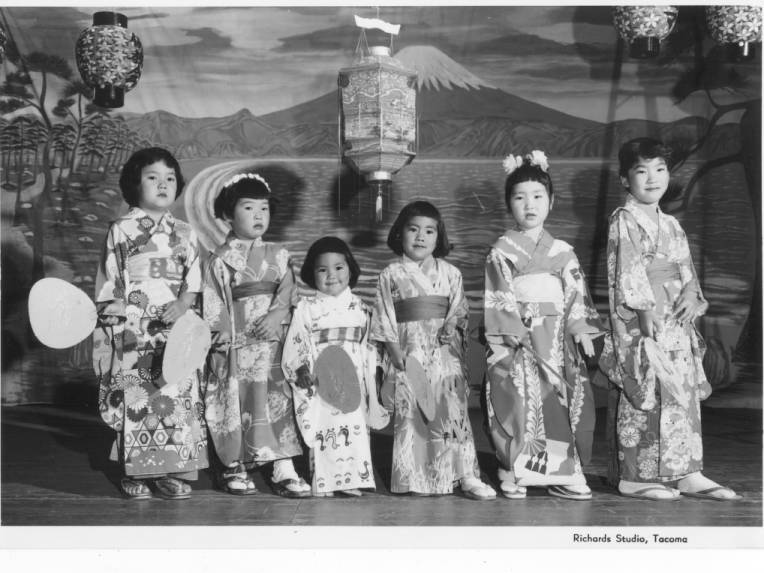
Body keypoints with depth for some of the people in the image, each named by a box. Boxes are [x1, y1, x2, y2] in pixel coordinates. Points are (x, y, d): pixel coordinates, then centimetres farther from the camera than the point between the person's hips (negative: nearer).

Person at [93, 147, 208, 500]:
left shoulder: (185, 233, 11)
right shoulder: (121, 230, 5)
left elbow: (194, 278, 6)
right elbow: (109, 283, 6)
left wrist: (183, 303, -12)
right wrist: (107, 316, 0)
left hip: (174, 327, 2)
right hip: (131, 330, -2)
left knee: (177, 395, -2)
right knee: (135, 396, -3)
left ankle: (172, 472, 4)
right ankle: (136, 473, 6)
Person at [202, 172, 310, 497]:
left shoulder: (278, 255, 13)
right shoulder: (220, 260, 3)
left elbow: (288, 290, 2)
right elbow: (214, 304, 0)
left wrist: (277, 314, -15)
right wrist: (226, 333, -9)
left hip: (274, 340, 2)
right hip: (236, 346, -2)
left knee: (278, 399, -3)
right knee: (237, 402, 1)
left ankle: (285, 470, -1)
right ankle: (233, 468, 15)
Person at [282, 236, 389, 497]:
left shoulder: (360, 308, 10)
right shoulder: (306, 308, 2)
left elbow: (368, 349, 11)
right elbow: (295, 344, -1)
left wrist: (372, 390, 9)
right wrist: (300, 369, -17)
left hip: (352, 379, 2)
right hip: (319, 378, -2)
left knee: (355, 427, 2)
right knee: (322, 427, -3)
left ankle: (352, 479, 10)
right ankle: (324, 482, 4)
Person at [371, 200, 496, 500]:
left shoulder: (450, 273, 11)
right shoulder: (391, 275, 6)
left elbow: (460, 307, 8)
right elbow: (385, 315, 2)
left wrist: (452, 325, -12)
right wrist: (394, 350, -6)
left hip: (445, 350, 1)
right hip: (409, 351, -1)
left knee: (453, 408, -7)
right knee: (410, 412, 0)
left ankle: (466, 476, -5)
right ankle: (414, 478, 9)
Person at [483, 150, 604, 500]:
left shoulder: (563, 251, 13)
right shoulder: (502, 251, 2)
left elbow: (576, 293, 12)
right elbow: (498, 297, -4)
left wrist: (581, 328, 0)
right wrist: (514, 332, -13)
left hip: (557, 341, 4)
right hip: (516, 341, -3)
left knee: (563, 402, 2)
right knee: (518, 403, -6)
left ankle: (563, 474, 10)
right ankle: (514, 475, 3)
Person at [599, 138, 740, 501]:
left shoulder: (671, 225, 19)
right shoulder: (624, 220, -4)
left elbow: (686, 268, 17)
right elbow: (629, 270, -13)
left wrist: (692, 296, -3)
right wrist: (645, 309, -21)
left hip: (676, 325, 8)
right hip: (638, 325, -8)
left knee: (684, 396, 8)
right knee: (641, 400, -6)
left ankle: (686, 473, 15)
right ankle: (635, 476, 1)